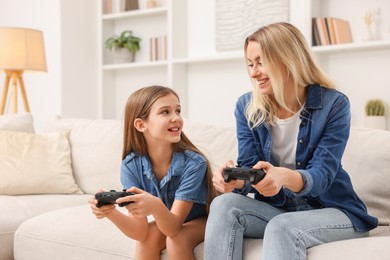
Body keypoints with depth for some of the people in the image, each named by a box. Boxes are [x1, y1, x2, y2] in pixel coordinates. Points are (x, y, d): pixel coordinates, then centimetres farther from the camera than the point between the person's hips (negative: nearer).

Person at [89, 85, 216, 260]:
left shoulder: (193, 163, -30)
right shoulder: (131, 165, -21)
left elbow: (173, 229, -33)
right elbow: (141, 231, -25)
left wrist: (155, 206, -56)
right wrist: (111, 212, -46)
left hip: (201, 221, -2)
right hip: (167, 222, 3)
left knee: (176, 239, -30)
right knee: (148, 237, -26)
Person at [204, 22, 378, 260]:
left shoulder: (334, 104, -13)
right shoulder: (247, 106, -1)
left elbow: (322, 175, -21)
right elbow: (249, 168, -5)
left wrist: (284, 177, -44)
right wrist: (235, 180, -31)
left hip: (332, 210, -4)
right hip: (275, 208, 4)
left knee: (281, 227, -35)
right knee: (223, 205, -25)